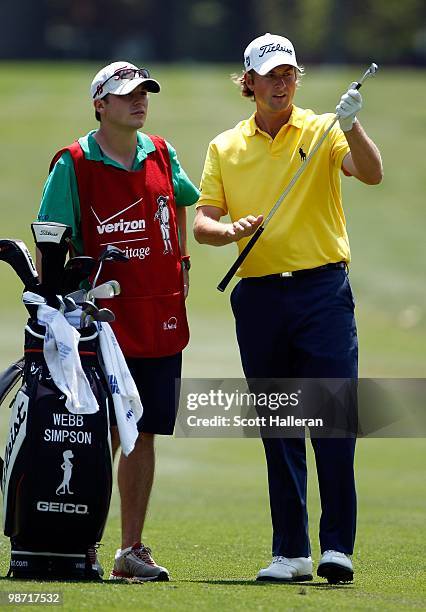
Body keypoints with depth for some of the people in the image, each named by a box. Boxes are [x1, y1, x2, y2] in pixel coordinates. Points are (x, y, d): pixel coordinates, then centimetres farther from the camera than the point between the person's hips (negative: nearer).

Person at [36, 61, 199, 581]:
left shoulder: (160, 155, 10)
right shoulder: (74, 164, -6)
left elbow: (182, 200, 31)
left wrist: (180, 261, 22)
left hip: (160, 322, 5)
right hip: (103, 323, -5)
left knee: (144, 435, 6)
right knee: (103, 438, -6)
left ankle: (131, 550, 12)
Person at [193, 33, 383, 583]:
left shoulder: (321, 131, 2)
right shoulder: (225, 148, 11)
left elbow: (371, 173, -14)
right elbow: (202, 222, 8)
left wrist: (350, 125, -30)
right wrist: (229, 231, -13)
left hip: (323, 289, -3)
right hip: (259, 296, 3)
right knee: (277, 430, 6)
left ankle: (337, 546, -6)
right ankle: (289, 552, 10)